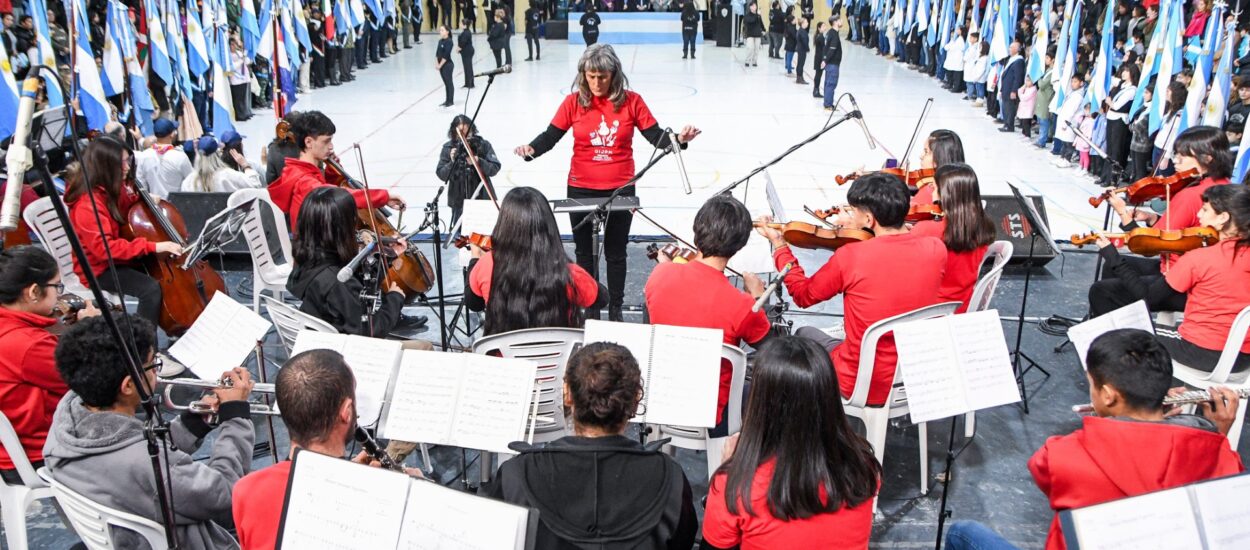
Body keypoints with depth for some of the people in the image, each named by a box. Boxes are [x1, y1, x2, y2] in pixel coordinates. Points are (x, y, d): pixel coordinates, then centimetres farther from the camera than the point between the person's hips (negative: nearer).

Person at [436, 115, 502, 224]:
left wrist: (478, 162, -24)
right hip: (459, 200, 1)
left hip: (482, 198, -1)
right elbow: (441, 174, -4)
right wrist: (452, 163, -21)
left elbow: (495, 168, -8)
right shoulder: (448, 148, -2)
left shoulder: (483, 145, -5)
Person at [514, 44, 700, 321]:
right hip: (581, 190, 1)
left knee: (616, 253, 12)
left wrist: (678, 140, -24)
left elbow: (656, 136, -4)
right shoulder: (574, 102, -4)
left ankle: (616, 308, 28)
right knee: (585, 252, 13)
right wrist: (530, 149, -24)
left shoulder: (631, 101, -5)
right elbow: (550, 136, -4)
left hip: (620, 189, -1)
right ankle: (589, 307, 28)